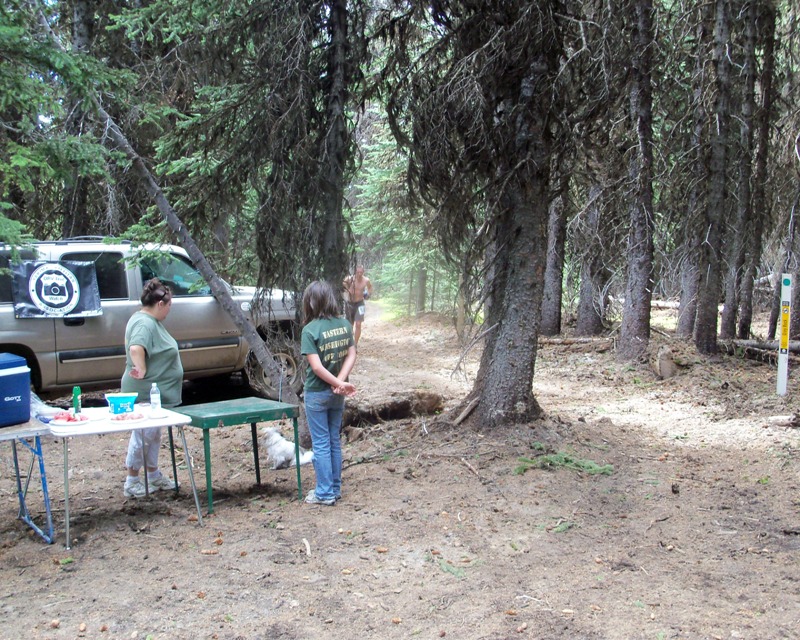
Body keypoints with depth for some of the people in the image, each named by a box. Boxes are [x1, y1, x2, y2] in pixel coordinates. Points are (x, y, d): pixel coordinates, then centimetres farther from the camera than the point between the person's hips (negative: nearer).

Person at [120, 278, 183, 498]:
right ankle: (132, 482, 12)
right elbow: (136, 348, -39)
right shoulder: (144, 323, -21)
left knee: (153, 434, 20)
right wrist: (141, 370, -31)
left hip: (156, 391, 11)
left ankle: (153, 475, 33)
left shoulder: (152, 321, 12)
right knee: (142, 435, 0)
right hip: (145, 392, -11)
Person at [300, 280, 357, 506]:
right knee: (334, 441, 16)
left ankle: (325, 493, 11)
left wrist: (339, 384, -14)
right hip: (337, 394, 5)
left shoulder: (310, 330, -17)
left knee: (321, 444, 5)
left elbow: (316, 366, -21)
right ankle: (335, 488, 25)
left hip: (317, 393, -5)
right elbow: (351, 355, -4)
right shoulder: (345, 324, -1)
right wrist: (340, 382, -11)